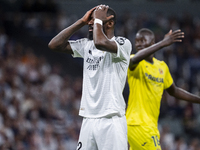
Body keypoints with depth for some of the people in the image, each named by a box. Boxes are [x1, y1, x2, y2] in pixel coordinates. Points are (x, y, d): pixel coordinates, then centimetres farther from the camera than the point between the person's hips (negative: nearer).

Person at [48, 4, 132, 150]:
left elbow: (100, 43, -26)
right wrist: (82, 21, 8)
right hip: (88, 120, 6)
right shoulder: (86, 45, 15)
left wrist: (98, 20, -7)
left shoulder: (123, 44, -6)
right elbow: (54, 44, 9)